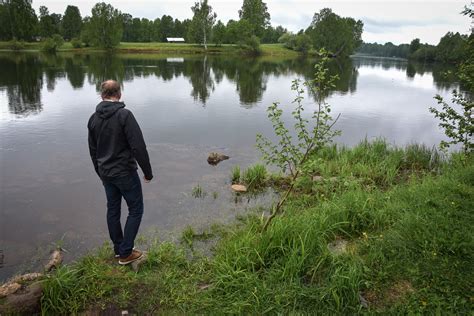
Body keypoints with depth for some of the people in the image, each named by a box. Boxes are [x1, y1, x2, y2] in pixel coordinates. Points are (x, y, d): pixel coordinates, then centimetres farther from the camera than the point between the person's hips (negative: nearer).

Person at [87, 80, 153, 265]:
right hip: (125, 173, -7)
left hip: (105, 173, 7)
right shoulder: (124, 115, -18)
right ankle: (125, 253, 10)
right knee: (135, 209, 7)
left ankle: (118, 249, 29)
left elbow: (93, 150, 12)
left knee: (113, 209, 17)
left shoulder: (93, 118, 4)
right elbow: (138, 147, -22)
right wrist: (148, 172, -11)